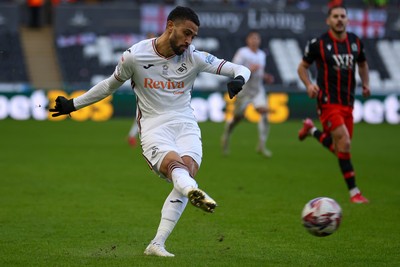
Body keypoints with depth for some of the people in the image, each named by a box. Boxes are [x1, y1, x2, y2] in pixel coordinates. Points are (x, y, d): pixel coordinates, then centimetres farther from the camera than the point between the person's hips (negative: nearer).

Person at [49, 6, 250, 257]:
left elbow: (241, 69, 4)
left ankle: (157, 244, -24)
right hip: (154, 127, -2)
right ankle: (193, 190, -70)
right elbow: (110, 85, 16)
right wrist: (73, 104, 21)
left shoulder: (194, 57, 3)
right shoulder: (135, 56, -1)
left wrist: (238, 79, -21)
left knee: (187, 172, -26)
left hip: (186, 125, 2)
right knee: (177, 166, -34)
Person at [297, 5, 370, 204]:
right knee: (344, 143, -17)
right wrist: (309, 85, -13)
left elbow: (362, 63, 24)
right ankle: (354, 191, -8)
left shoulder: (355, 42, 6)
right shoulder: (318, 44, -7)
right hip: (328, 103, -6)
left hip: (347, 103, 6)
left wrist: (365, 83, 9)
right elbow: (302, 67, 4)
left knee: (340, 148, 10)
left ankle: (312, 130, 39)